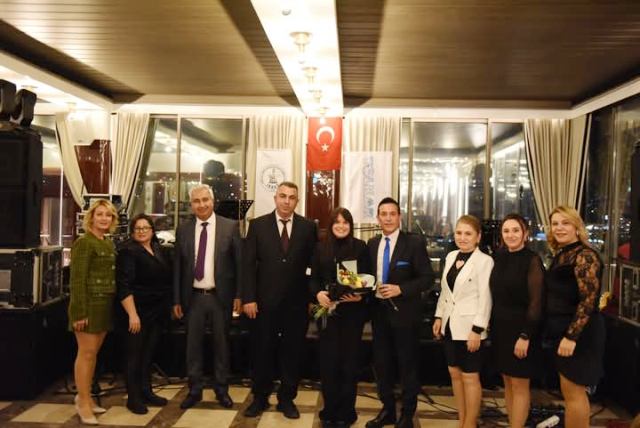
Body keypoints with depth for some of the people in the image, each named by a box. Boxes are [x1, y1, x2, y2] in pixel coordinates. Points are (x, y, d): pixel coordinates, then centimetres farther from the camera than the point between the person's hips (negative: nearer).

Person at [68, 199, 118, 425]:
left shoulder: (109, 244, 13)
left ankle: (84, 397, 25)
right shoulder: (83, 242, -11)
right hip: (89, 304, -8)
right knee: (86, 353, -1)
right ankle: (84, 403, 8)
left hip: (105, 305, 8)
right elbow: (77, 279, -16)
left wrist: (113, 304, 12)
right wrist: (80, 311, -20)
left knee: (93, 353, 14)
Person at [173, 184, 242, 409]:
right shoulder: (183, 229, 4)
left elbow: (240, 262, -3)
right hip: (193, 297, 2)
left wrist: (239, 295, -6)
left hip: (221, 296, -2)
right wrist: (177, 299, 4)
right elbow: (177, 266, 6)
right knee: (193, 344, 10)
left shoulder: (230, 226, -4)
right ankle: (195, 390, 24)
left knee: (221, 344, 10)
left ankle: (221, 390, 25)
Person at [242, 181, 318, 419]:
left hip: (296, 302, 1)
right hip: (265, 301, 0)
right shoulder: (258, 225, 1)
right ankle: (260, 398, 26)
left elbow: (314, 264, 3)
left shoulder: (308, 227, 2)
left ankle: (287, 399, 25)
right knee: (263, 351, 10)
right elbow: (249, 264, -2)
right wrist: (248, 298, -8)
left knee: (292, 352, 10)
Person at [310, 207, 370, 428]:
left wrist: (360, 295, -19)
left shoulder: (360, 247, 0)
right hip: (328, 310, 2)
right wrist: (318, 293, -13)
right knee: (328, 360, 4)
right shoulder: (321, 248, 7)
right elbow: (313, 278, 6)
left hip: (353, 311, -1)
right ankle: (330, 410, 20)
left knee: (349, 360, 6)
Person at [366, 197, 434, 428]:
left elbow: (427, 278, -12)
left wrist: (400, 289, -21)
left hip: (405, 312, -5)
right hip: (379, 311, 5)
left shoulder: (414, 242, -9)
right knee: (381, 363, 14)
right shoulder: (372, 244, 7)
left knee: (407, 365, 8)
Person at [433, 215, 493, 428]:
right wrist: (439, 317, 10)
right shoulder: (451, 256, 8)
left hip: (469, 327, -7)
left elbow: (485, 299, -15)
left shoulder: (484, 261, -13)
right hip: (450, 325, 7)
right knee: (455, 373, 14)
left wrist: (477, 330, -18)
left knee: (470, 377, 4)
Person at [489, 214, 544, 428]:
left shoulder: (532, 261, -12)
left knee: (519, 386, 3)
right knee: (507, 383, 13)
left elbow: (536, 302, -14)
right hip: (500, 328, 6)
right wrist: (492, 325, 6)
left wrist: (525, 336, -18)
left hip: (520, 330, -6)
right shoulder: (499, 258, 7)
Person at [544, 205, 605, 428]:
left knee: (572, 393, -1)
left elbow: (588, 300, -21)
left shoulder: (584, 255, -15)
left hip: (578, 335, -9)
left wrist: (571, 336, -23)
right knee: (574, 392, 15)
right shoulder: (561, 255, 12)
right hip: (563, 332, 9)